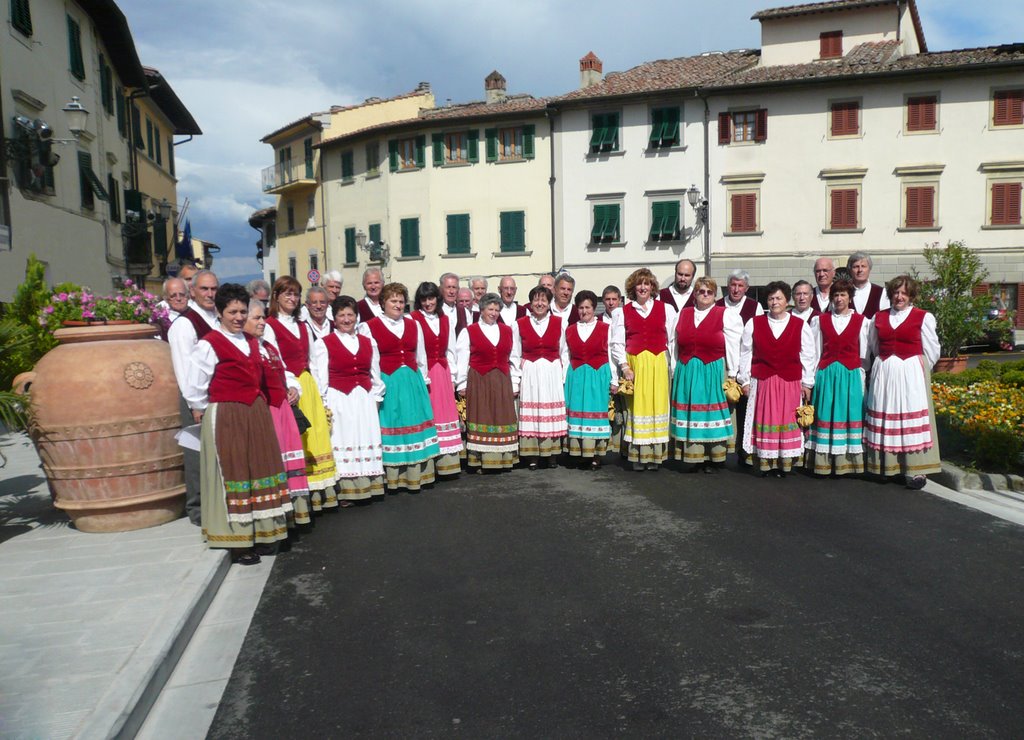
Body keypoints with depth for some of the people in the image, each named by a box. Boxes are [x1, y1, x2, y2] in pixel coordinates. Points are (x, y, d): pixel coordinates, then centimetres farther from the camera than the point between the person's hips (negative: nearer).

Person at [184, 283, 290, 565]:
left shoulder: (251, 342, 13)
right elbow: (195, 388, -10)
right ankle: (238, 542, 9)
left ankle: (262, 531, 25)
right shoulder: (209, 344, -10)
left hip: (255, 415, 7)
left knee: (260, 471, 12)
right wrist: (202, 413, 0)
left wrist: (259, 408, 15)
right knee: (233, 476, 1)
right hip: (226, 419, -7)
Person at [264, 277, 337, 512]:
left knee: (316, 435, 5)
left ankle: (320, 491, 11)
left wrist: (317, 390, 8)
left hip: (308, 386, 7)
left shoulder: (303, 326, 17)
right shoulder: (269, 326, -3)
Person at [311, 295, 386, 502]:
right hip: (338, 401, -4)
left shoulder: (368, 343, 12)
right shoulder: (323, 344, -1)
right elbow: (321, 379, -4)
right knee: (342, 443, -3)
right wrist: (325, 406, -9)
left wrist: (375, 399, 8)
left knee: (367, 442, 6)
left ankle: (366, 486, 16)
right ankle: (344, 492, 4)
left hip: (364, 401, 4)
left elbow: (375, 376, 14)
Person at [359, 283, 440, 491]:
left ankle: (416, 474, 17)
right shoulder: (369, 327, -2)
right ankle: (391, 477, 7)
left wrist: (422, 381, 13)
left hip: (413, 382, 5)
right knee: (390, 427, -1)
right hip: (387, 384, -4)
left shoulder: (413, 325, 12)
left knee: (415, 425, 7)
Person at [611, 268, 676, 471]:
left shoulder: (666, 309, 9)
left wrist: (673, 367, -3)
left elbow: (673, 340, 5)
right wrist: (625, 367, -4)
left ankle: (656, 455, 5)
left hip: (659, 364, 0)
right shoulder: (623, 312, 9)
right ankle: (637, 456, 2)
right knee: (636, 406, -2)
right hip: (634, 364, 0)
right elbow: (617, 343, 6)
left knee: (658, 405, -2)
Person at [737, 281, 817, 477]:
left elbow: (808, 356, 4)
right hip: (762, 382, 0)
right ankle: (765, 462, 8)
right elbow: (745, 353, 4)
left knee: (787, 422, 2)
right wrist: (745, 380, 2)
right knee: (764, 422, 2)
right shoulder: (754, 323, 3)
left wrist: (807, 382, 2)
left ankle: (784, 463, 9)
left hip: (790, 384, 0)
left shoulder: (800, 326, 2)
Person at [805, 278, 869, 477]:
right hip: (826, 375, 1)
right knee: (826, 417, 2)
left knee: (849, 416, 1)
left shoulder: (861, 321, 5)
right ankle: (824, 463, 7)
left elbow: (864, 355, 6)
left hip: (851, 375, -1)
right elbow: (815, 352, 7)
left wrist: (861, 380, 2)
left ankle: (847, 462, 8)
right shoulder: (820, 320, 7)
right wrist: (813, 379, 3)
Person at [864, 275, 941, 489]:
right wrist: (886, 366, 12)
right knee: (884, 420, 4)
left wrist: (916, 371, 4)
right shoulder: (879, 317, 10)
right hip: (884, 374, 3)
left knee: (912, 421, -3)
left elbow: (931, 353, 1)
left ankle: (915, 470, 1)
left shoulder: (924, 317, -1)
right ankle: (886, 465, 13)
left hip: (911, 374, -3)